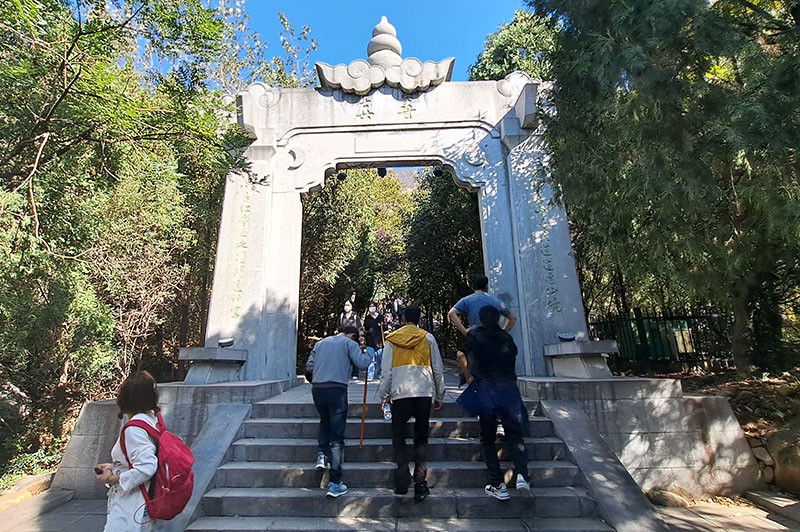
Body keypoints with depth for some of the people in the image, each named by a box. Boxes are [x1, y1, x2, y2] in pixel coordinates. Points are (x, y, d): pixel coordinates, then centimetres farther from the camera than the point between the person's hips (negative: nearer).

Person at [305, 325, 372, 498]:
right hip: (337, 389, -4)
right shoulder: (350, 343, 5)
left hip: (317, 389, 4)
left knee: (325, 420, 32)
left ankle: (322, 454, 18)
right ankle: (335, 483, 3)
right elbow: (361, 364, -5)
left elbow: (309, 365, 15)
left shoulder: (320, 343, 18)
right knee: (337, 436, 2)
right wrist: (368, 356, 14)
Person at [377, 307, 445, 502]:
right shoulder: (428, 338, 6)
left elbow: (386, 371, 4)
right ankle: (420, 483, 6)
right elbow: (438, 370, 8)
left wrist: (383, 395, 13)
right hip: (424, 393, 1)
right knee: (421, 438, 13)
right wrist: (439, 396, 17)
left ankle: (402, 481, 1)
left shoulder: (392, 339, 7)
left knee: (398, 437, 13)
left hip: (400, 393, 0)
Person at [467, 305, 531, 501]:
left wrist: (468, 377, 15)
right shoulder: (506, 337, 14)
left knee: (487, 439, 9)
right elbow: (513, 357, 20)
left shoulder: (473, 335, 7)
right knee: (515, 435, 10)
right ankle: (522, 474, -9)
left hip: (485, 388, -2)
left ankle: (498, 484, 5)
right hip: (509, 387, 2)